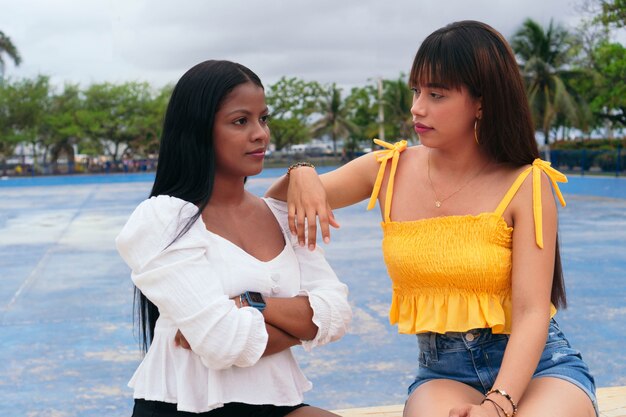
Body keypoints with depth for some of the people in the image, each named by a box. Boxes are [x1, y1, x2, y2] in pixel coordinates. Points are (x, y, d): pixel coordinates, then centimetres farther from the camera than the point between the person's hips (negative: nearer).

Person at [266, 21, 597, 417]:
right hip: (442, 372, 1)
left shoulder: (526, 185, -8)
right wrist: (300, 176, -14)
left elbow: (531, 312, -15)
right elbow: (270, 207, 10)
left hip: (538, 364, 0)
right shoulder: (389, 170, 2)